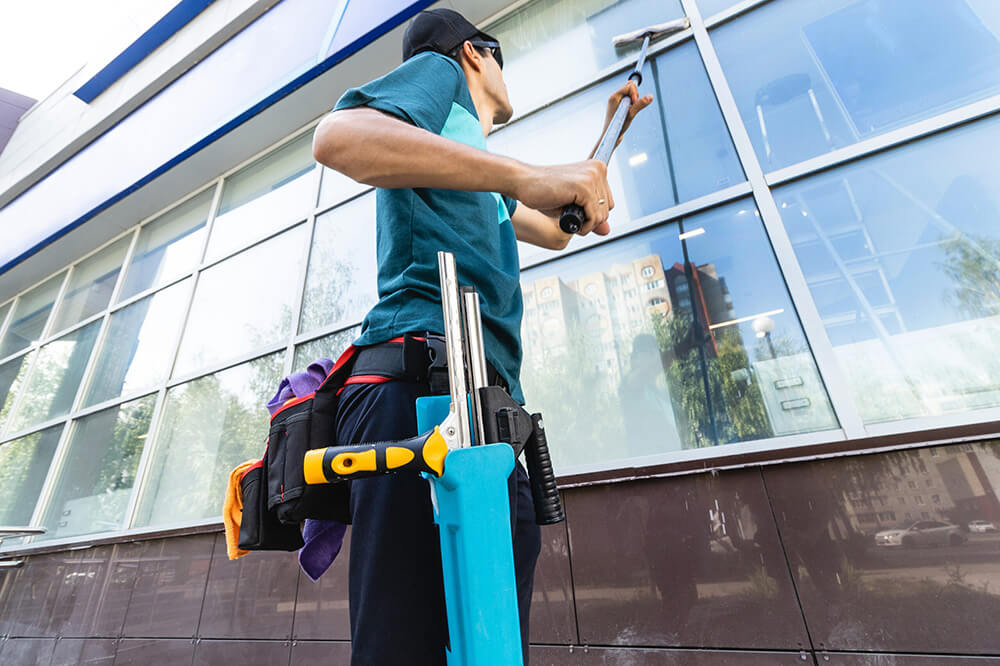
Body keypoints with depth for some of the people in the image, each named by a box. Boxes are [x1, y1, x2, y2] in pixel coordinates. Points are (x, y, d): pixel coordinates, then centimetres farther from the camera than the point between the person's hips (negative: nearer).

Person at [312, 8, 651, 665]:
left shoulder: (478, 169, 38)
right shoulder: (441, 71, 15)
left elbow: (556, 229, 48)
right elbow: (337, 137, -7)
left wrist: (610, 135, 56)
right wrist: (528, 177, -15)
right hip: (427, 384, -9)